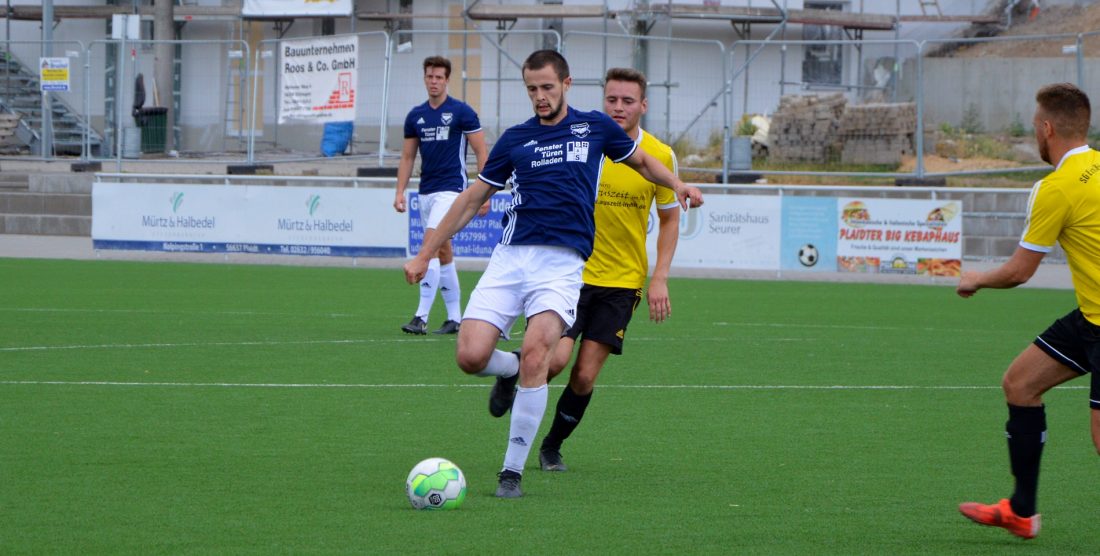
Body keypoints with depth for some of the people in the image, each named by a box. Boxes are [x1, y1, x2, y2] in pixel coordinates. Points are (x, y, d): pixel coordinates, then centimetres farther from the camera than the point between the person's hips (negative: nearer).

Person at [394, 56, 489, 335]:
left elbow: (481, 152, -4)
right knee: (443, 252, 10)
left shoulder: (462, 112, -5)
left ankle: (421, 317, -22)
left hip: (451, 189, -7)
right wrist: (400, 192, 5)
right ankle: (455, 317, 17)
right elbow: (408, 157, 15)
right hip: (426, 191, 7)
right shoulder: (415, 116, 10)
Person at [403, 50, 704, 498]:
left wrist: (677, 184, 10)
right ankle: (509, 371, 25)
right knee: (471, 356, -15)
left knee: (535, 351, -24)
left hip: (563, 263, -2)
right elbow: (472, 198, 20)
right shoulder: (515, 139, 13)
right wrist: (424, 254, 19)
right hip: (509, 258, 2)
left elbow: (642, 161, 29)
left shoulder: (595, 127, 11)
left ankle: (512, 471, -15)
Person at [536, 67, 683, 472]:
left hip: (622, 280, 1)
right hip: (573, 271, -1)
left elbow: (669, 218, 8)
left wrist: (659, 280, -1)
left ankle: (552, 447, 19)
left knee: (585, 375, -3)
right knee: (554, 359, -18)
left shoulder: (660, 156, -3)